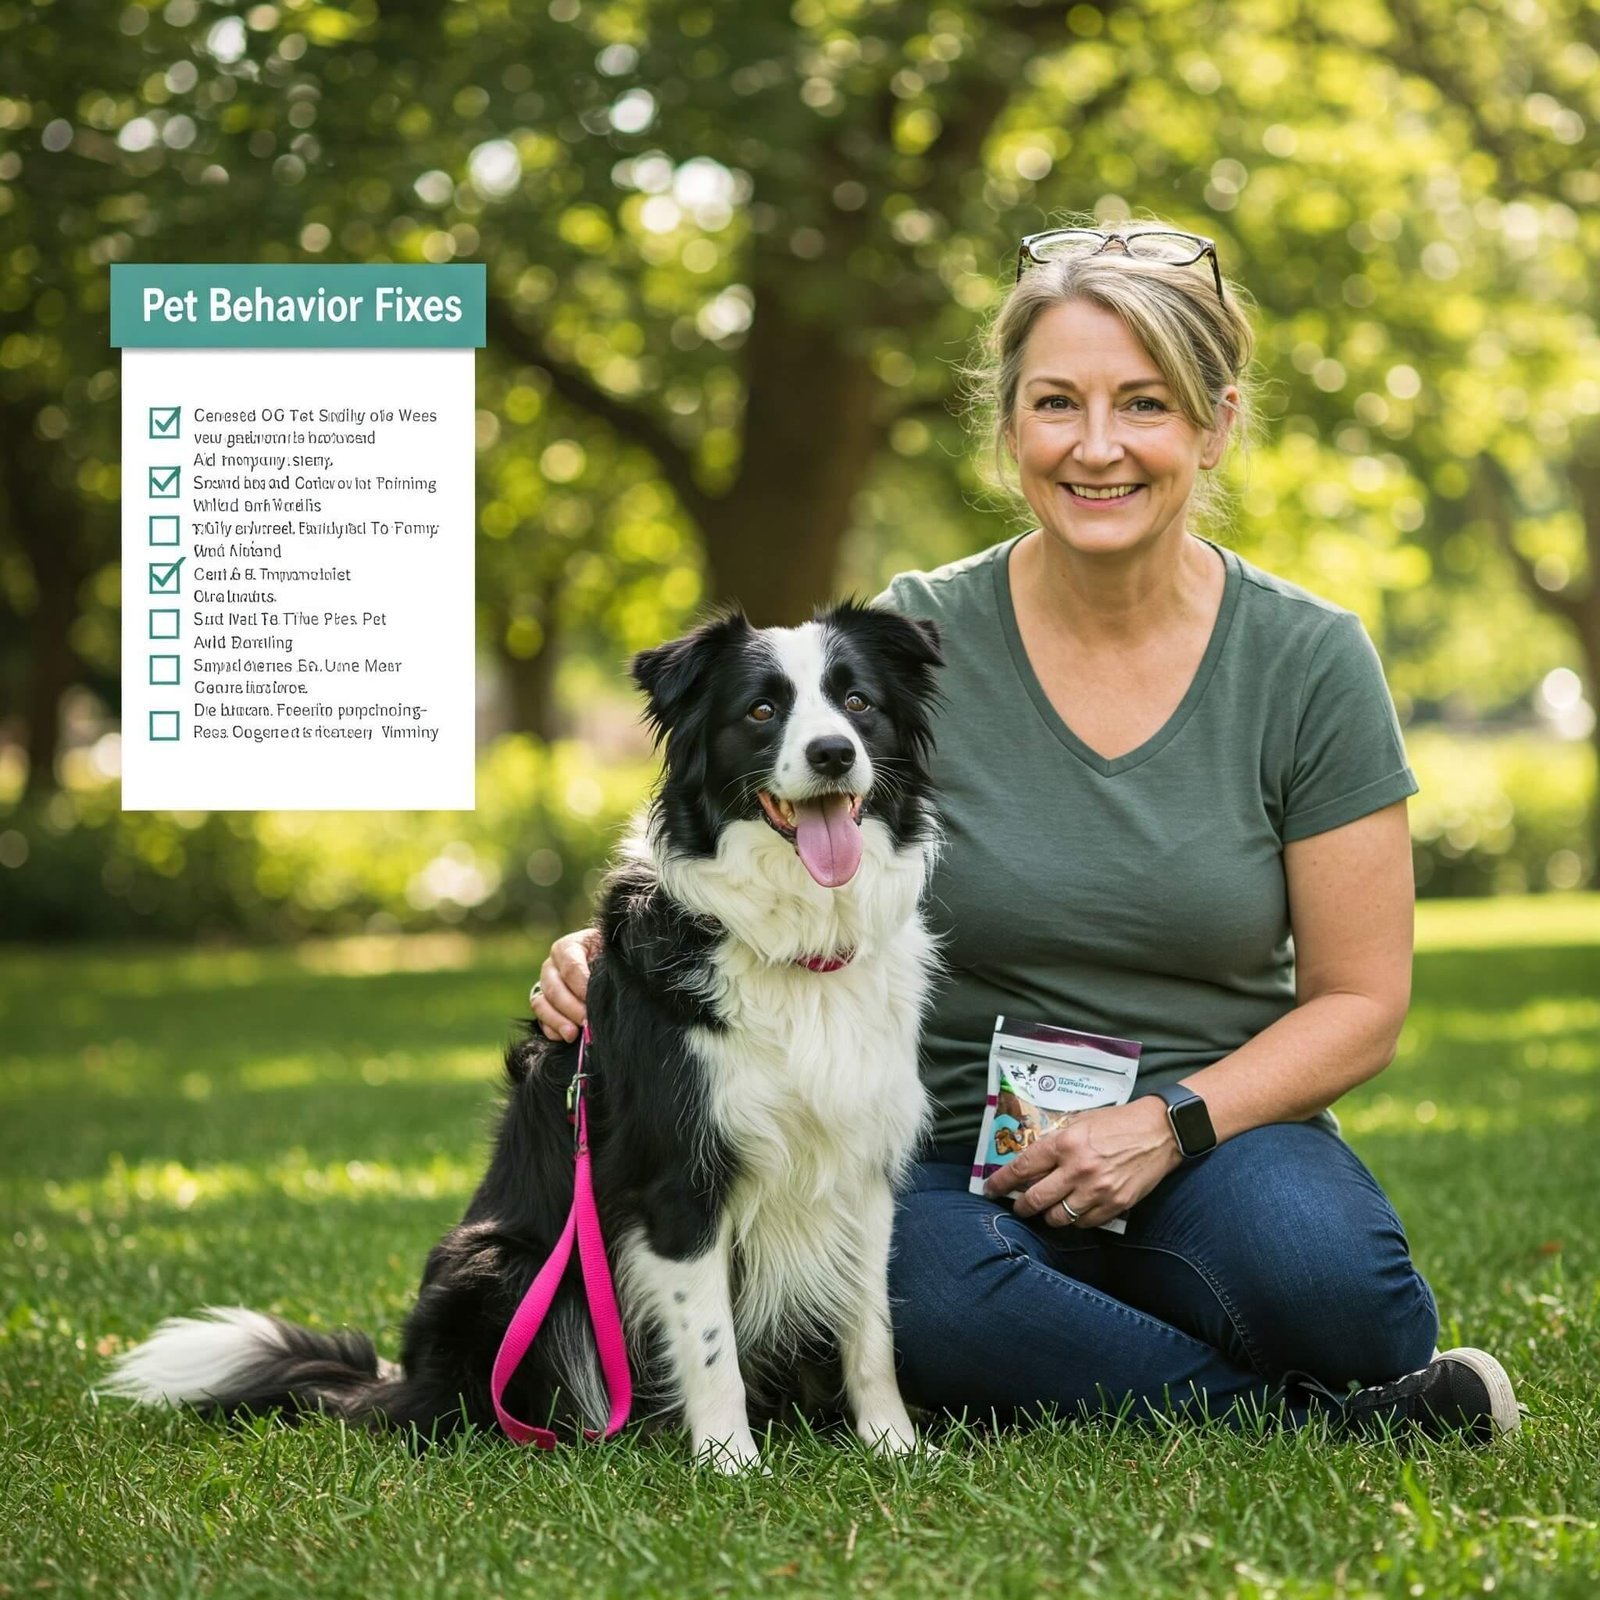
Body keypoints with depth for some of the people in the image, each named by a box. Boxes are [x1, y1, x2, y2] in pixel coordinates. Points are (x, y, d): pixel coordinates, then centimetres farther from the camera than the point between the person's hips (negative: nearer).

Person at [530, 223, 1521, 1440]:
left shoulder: (1308, 662, -2)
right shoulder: (914, 644, -3)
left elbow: (1359, 1000, 1)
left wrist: (1167, 1122, -15)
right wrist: (617, 951, -19)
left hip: (1219, 1133, 0)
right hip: (961, 1164, 0)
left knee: (1322, 1270, -35)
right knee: (931, 1295, -36)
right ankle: (1337, 1422, -18)